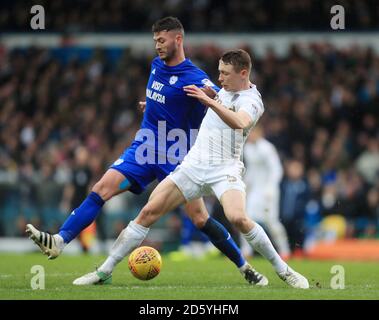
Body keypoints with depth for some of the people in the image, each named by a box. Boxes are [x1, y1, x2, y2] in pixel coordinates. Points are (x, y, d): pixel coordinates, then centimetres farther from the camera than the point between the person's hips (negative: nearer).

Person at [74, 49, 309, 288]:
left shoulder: (251, 101, -9)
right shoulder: (226, 88, 13)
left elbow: (239, 123, -32)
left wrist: (209, 100, -44)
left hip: (225, 170, -6)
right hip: (194, 166, 6)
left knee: (238, 218, -31)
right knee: (149, 212, -5)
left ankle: (284, 271, -14)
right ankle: (106, 270, 1)